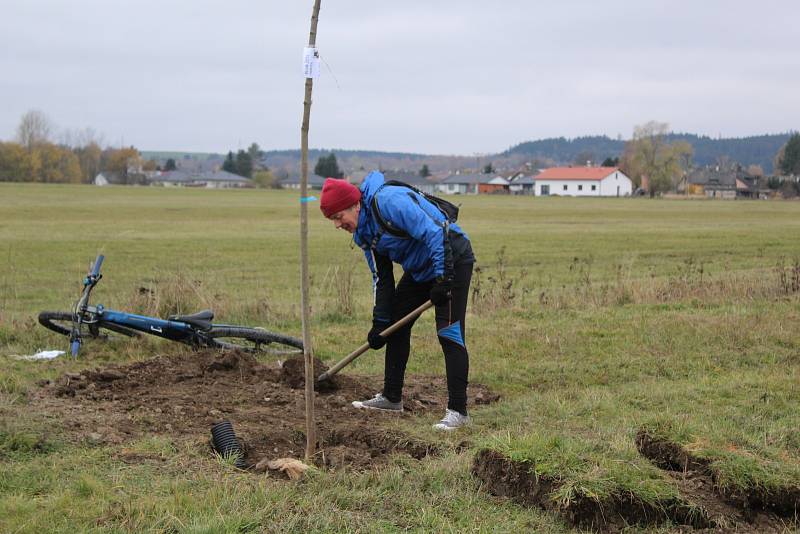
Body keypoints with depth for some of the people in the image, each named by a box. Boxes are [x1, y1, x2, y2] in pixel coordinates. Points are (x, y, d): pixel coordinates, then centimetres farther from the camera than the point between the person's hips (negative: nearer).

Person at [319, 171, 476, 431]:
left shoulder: (390, 201, -26)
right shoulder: (362, 232, 4)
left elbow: (433, 233, -30)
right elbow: (381, 278, 10)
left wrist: (442, 280, -31)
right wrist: (380, 321, 7)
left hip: (451, 260, -10)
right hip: (419, 268, 10)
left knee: (450, 335, -14)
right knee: (396, 326, 12)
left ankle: (458, 411, -12)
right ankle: (392, 397, 24)